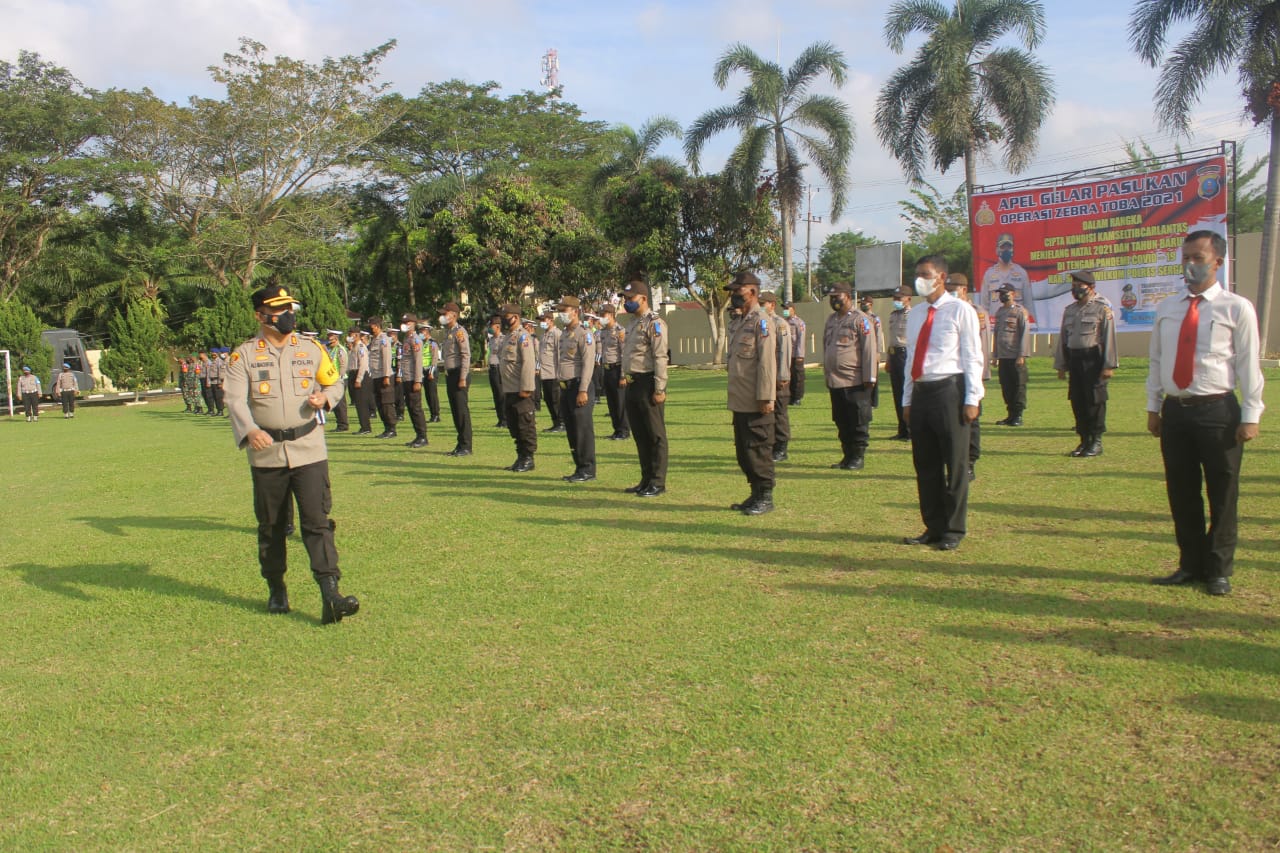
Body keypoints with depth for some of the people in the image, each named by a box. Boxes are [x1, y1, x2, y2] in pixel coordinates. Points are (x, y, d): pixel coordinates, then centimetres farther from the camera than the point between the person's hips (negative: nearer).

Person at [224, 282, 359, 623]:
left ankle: (330, 596, -12)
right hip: (266, 452, 0)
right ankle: (276, 589, 29)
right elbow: (235, 400, -12)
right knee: (271, 526, 11)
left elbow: (336, 382, 19)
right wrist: (250, 431, -32)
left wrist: (325, 396, -5)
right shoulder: (243, 356, 0)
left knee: (317, 521, -8)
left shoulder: (311, 350, 8)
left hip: (309, 450, 0)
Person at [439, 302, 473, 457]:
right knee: (454, 410, 11)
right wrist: (447, 374, 15)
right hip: (449, 374, 9)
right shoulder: (447, 332, 17)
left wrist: (462, 378, -20)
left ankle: (466, 446, -3)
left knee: (462, 410, -7)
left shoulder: (460, 332, -11)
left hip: (458, 374, -9)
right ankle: (460, 445, 17)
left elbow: (466, 356, -16)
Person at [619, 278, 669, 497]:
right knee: (639, 434, 13)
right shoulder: (633, 324, 17)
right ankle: (646, 480, 22)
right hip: (633, 385, 9)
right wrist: (625, 377, 14)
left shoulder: (654, 323, -11)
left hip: (648, 384, -9)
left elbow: (661, 357, -17)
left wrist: (659, 389, -21)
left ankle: (658, 482, 4)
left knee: (655, 435, -1)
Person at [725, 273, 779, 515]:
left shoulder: (762, 322, -11)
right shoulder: (737, 322, 16)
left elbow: (767, 362, -17)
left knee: (758, 450, -2)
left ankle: (765, 497, 7)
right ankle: (755, 494, 24)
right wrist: (733, 395, 16)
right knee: (743, 451, 14)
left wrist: (766, 397, -21)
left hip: (756, 404, -9)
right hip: (739, 402, 9)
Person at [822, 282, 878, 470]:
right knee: (841, 423, 12)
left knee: (858, 423, 1)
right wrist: (827, 375, 15)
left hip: (855, 382, -7)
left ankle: (858, 457, 9)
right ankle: (847, 456, 21)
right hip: (835, 382, 7)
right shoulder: (831, 320, 14)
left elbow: (869, 350, -10)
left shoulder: (861, 320, -7)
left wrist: (869, 378, -14)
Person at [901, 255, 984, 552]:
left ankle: (953, 531, 8)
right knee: (925, 464, 9)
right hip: (921, 393, 6)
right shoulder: (915, 315, 15)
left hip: (949, 391, -6)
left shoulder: (960, 311, -3)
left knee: (955, 464, 0)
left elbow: (972, 357, -5)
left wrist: (972, 399, -12)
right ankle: (933, 527, 19)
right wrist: (907, 400, 14)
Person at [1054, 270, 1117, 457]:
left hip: (1094, 359, -6)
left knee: (1095, 401, -3)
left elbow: (1109, 337, -8)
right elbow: (1063, 338, 18)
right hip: (1074, 359, 6)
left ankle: (1096, 442, 5)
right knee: (1077, 401, 7)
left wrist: (1109, 365, -14)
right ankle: (1084, 440, 17)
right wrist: (1061, 365, 14)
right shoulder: (1069, 310, 15)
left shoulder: (1102, 308, -3)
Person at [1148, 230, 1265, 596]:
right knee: (1181, 494, 10)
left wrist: (1250, 416, -9)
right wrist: (1153, 407, 9)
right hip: (1175, 411, 4)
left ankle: (1219, 571, 20)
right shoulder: (1167, 308, 10)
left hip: (1218, 411, -4)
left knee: (1222, 495, 5)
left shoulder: (1237, 308, -3)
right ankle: (1190, 566, 23)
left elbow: (1248, 364, -5)